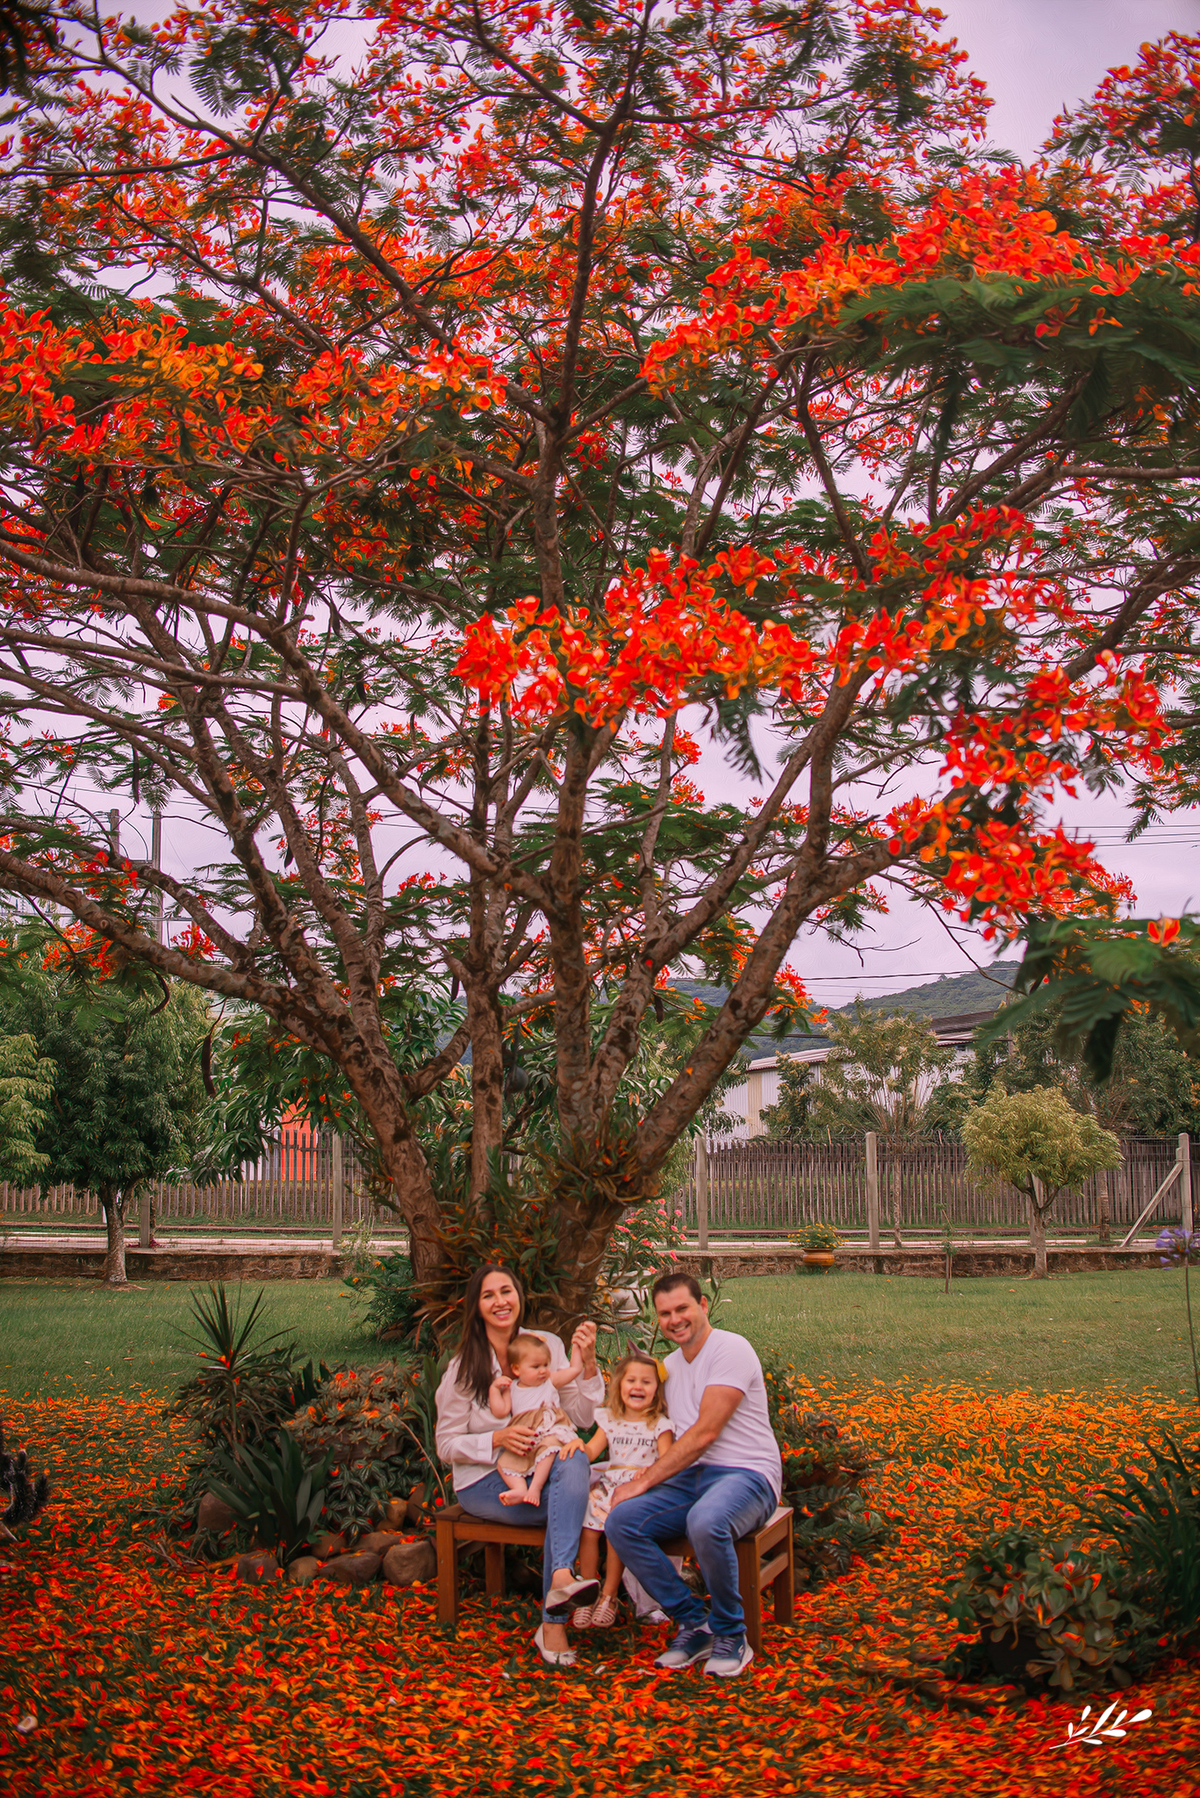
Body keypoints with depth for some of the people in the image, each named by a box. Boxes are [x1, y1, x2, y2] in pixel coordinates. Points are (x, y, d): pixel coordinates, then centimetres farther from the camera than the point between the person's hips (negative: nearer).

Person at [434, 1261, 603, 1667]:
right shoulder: (464, 1368, -4)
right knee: (569, 1503, -31)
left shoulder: (548, 1345, 3)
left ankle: (559, 1587, -42)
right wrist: (498, 1438, -19)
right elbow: (447, 1444, -2)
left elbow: (581, 1417, 1)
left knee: (574, 1462, -34)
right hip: (483, 1482, -3)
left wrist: (587, 1365, -14)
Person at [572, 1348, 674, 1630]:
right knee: (587, 1527, -23)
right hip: (609, 1485, 3)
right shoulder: (609, 1420, 15)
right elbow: (592, 1450, 5)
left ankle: (609, 1595, -12)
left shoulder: (659, 1424, 6)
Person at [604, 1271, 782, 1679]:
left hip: (745, 1473, -7)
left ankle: (730, 1634, -13)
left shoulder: (730, 1348, -8)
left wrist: (643, 1481, -15)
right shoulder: (670, 1365, 19)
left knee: (705, 1522, -40)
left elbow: (705, 1434, -16)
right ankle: (693, 1624, -4)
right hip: (690, 1476, 7)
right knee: (619, 1522, -18)